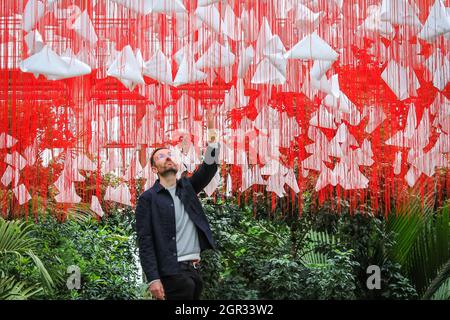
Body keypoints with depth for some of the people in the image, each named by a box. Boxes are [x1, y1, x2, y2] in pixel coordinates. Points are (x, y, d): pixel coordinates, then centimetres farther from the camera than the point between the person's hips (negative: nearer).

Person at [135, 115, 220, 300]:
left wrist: (212, 145, -19)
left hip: (195, 269, 6)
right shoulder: (148, 199, -1)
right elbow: (145, 242, -8)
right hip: (173, 273, -6)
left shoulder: (187, 187, 15)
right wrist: (153, 279, -17)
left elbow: (208, 170, -1)